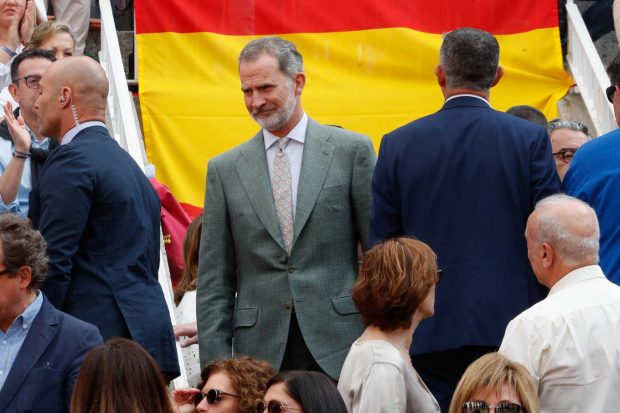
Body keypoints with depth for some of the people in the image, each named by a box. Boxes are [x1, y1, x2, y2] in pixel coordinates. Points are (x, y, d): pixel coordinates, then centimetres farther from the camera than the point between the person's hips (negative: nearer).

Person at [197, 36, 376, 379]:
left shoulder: (352, 151, 5)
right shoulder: (225, 169, 10)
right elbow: (214, 282, 9)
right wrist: (216, 368, 1)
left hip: (338, 350, -1)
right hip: (261, 353, 2)